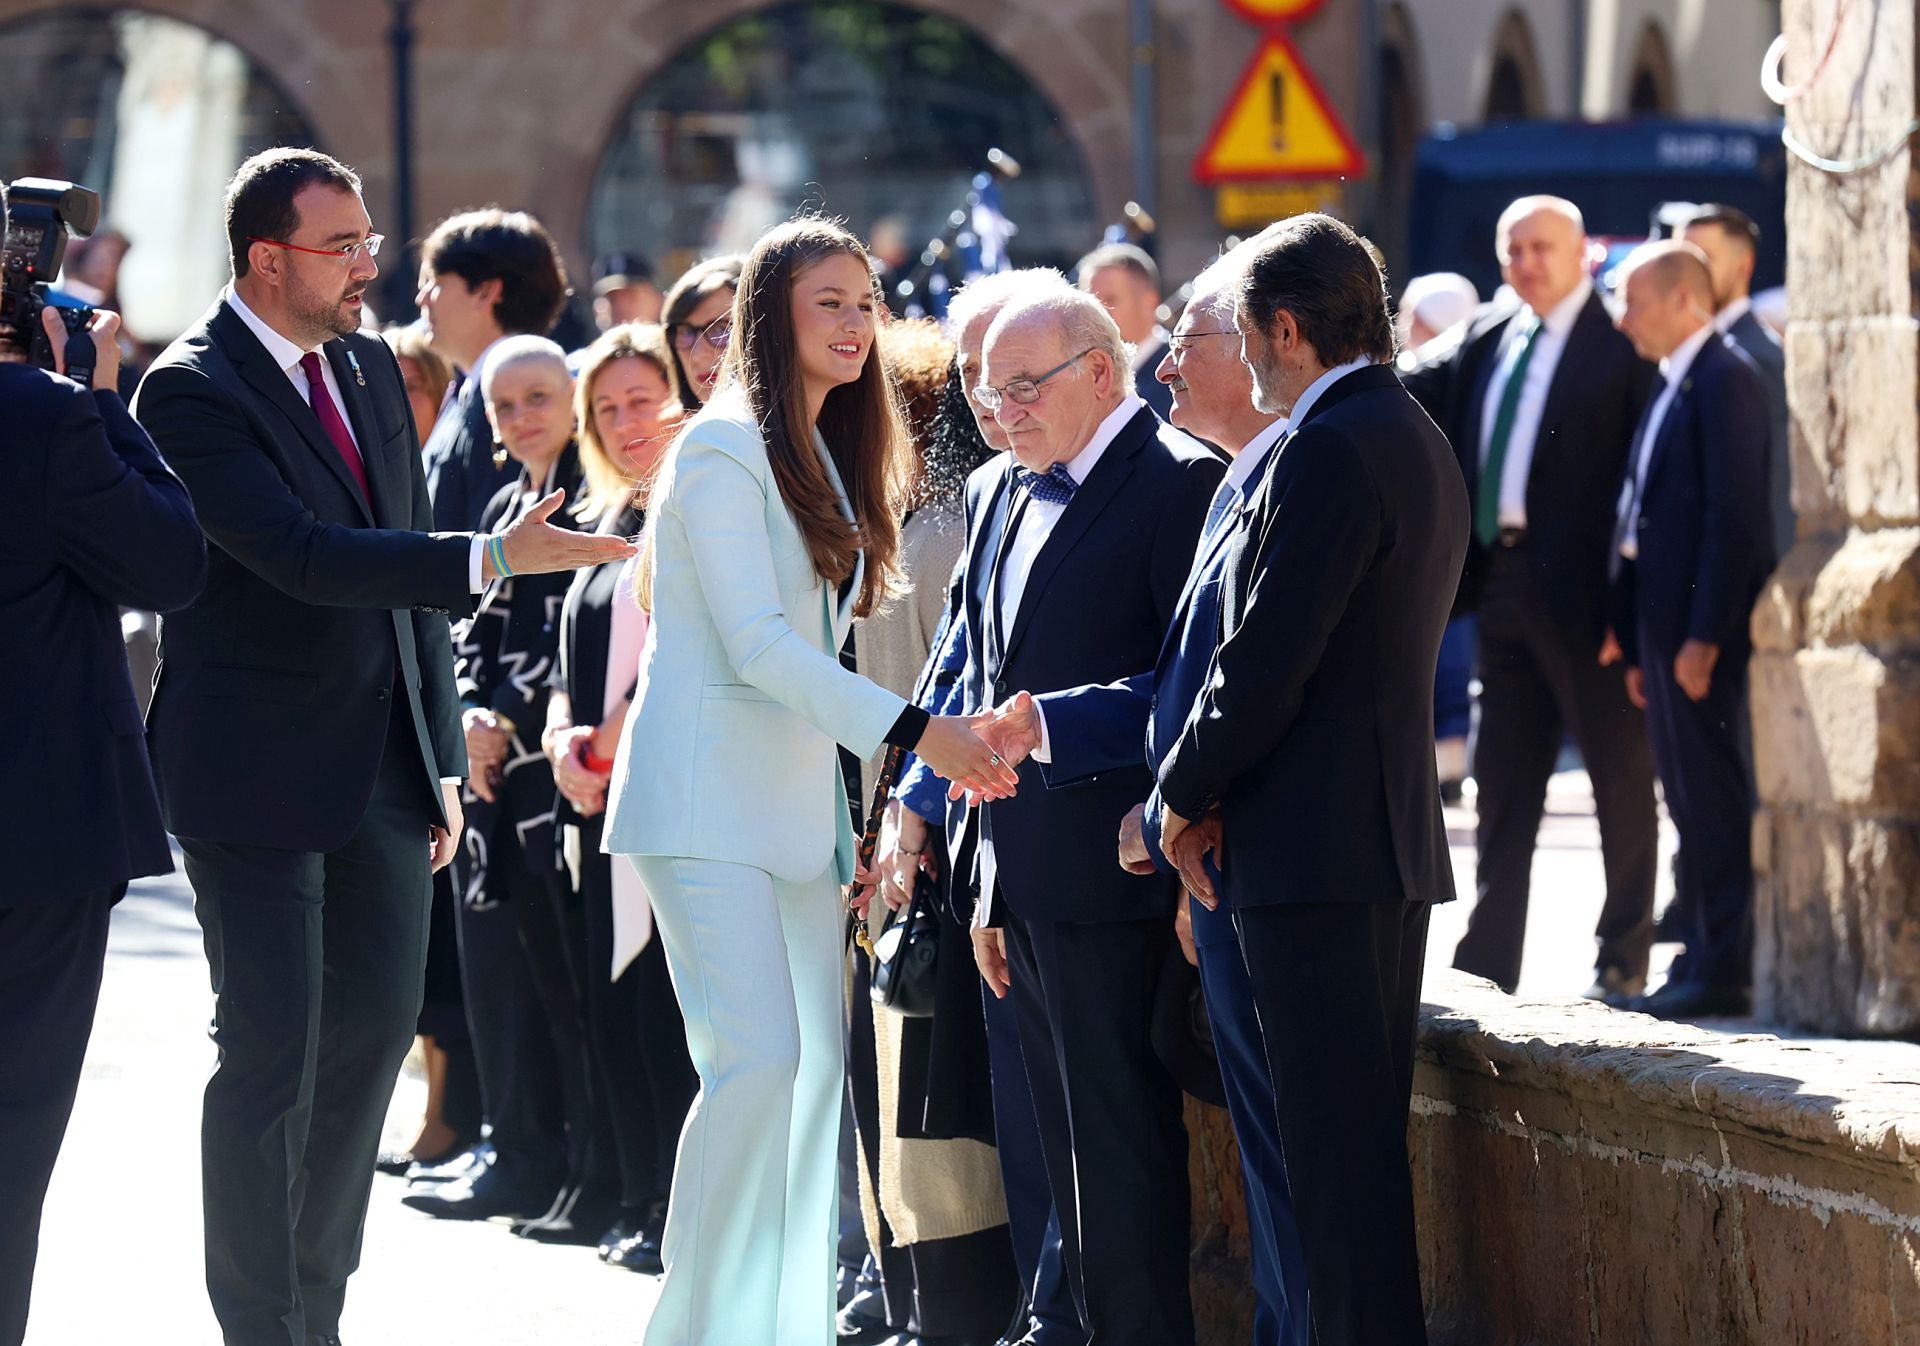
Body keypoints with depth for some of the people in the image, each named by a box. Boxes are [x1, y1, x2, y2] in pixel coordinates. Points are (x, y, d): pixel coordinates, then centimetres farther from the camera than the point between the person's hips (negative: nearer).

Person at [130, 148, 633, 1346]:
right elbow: (306, 558, -26)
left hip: (383, 772, 7)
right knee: (271, 1054, -4)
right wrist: (492, 560, -31)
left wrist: (443, 755, 13)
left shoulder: (372, 369, 10)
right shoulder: (194, 391, -15)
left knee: (376, 1026, 11)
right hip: (259, 778, -7)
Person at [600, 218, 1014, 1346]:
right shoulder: (726, 449, -10)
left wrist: (854, 823, 13)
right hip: (707, 798, -9)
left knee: (817, 1069, 4)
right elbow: (755, 642, -18)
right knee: (758, 1060, -18)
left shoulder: (830, 459, 17)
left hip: (799, 804, 9)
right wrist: (913, 732, -24)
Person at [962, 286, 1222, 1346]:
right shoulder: (996, 495, 17)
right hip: (1020, 880, 8)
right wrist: (989, 885, 18)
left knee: (1120, 1138, -7)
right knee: (1069, 1140, 12)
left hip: (1110, 873, -8)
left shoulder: (1178, 483, -9)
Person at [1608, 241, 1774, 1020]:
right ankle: (1704, 956, 15)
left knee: (1714, 799, -8)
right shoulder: (1672, 388, 19)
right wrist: (1637, 644, 16)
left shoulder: (1724, 379, -11)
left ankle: (1725, 970, -6)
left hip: (1703, 627, -10)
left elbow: (1733, 514, -18)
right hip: (1666, 623, 10)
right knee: (1689, 801, 11)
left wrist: (1703, 637, -21)